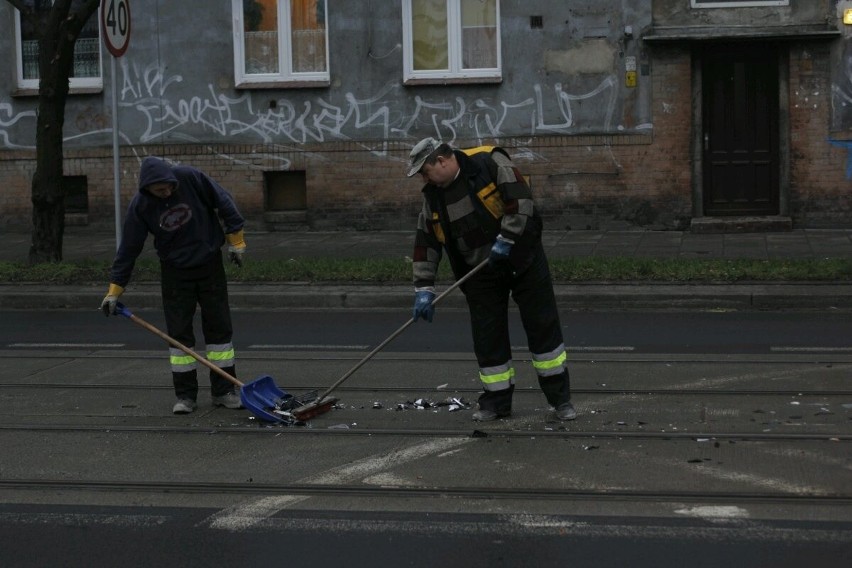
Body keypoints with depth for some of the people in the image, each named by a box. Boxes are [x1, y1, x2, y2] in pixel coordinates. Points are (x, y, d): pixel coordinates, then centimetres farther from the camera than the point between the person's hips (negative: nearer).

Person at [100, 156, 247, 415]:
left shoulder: (190, 178, -19)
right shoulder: (140, 206, -16)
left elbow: (222, 201, -7)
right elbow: (129, 248, -10)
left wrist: (235, 238, -4)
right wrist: (114, 290, -9)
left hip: (210, 265, 0)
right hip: (175, 272, 0)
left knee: (219, 328, 3)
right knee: (179, 333, -2)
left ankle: (223, 391, 11)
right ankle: (185, 395, 7)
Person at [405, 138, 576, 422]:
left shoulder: (489, 163, -16)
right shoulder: (433, 195, 2)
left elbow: (522, 199, -21)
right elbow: (426, 242, 4)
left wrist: (505, 241, -22)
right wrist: (423, 289, 1)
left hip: (522, 259, -5)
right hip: (480, 271, 5)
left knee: (543, 326, 0)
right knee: (487, 336, 4)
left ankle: (560, 397, 9)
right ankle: (497, 400, 17)